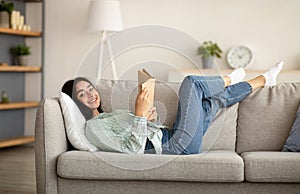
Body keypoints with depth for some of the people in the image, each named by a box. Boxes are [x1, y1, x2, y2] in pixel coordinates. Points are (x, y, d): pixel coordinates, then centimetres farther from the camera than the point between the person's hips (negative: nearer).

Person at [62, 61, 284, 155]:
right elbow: (133, 149, -23)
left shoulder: (110, 116, 20)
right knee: (191, 82, -6)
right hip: (179, 146, -9)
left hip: (170, 138, 9)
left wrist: (151, 118, 1)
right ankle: (226, 80, 22)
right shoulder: (93, 127, -10)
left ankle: (261, 81, 38)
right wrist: (139, 113, -27)